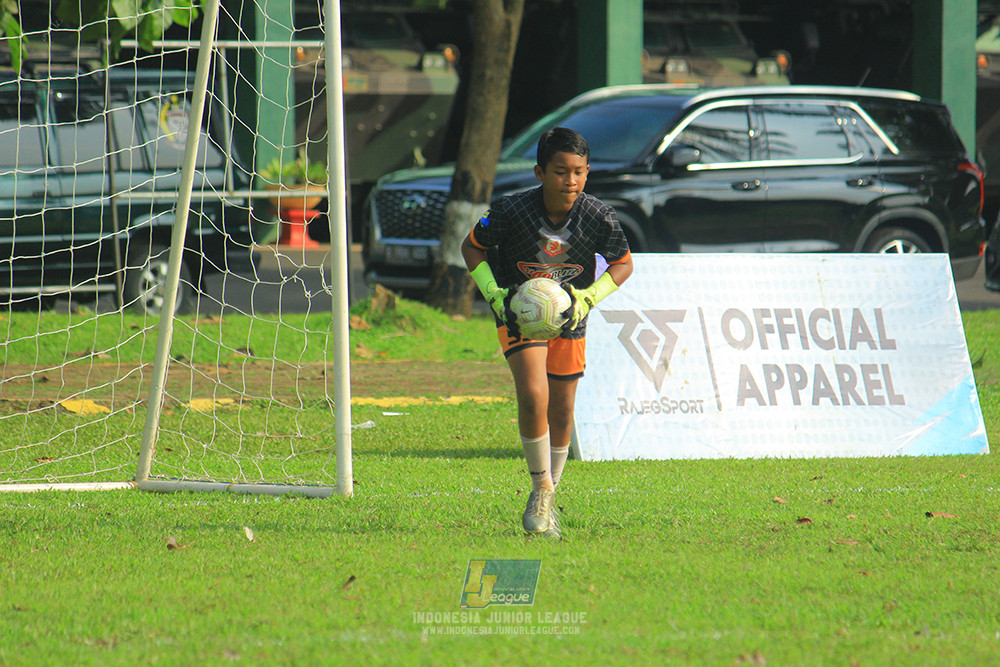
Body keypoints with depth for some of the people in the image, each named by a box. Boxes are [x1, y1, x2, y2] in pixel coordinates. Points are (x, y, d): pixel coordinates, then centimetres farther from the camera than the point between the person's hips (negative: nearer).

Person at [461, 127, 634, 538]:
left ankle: (548, 500, 27)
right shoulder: (513, 211, -22)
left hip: (569, 317, 3)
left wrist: (589, 297, -14)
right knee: (533, 395, -23)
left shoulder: (598, 218, -17)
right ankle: (541, 489, -6)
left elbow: (623, 264, 0)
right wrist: (494, 293, -15)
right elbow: (472, 247, -4)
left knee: (562, 413, 8)